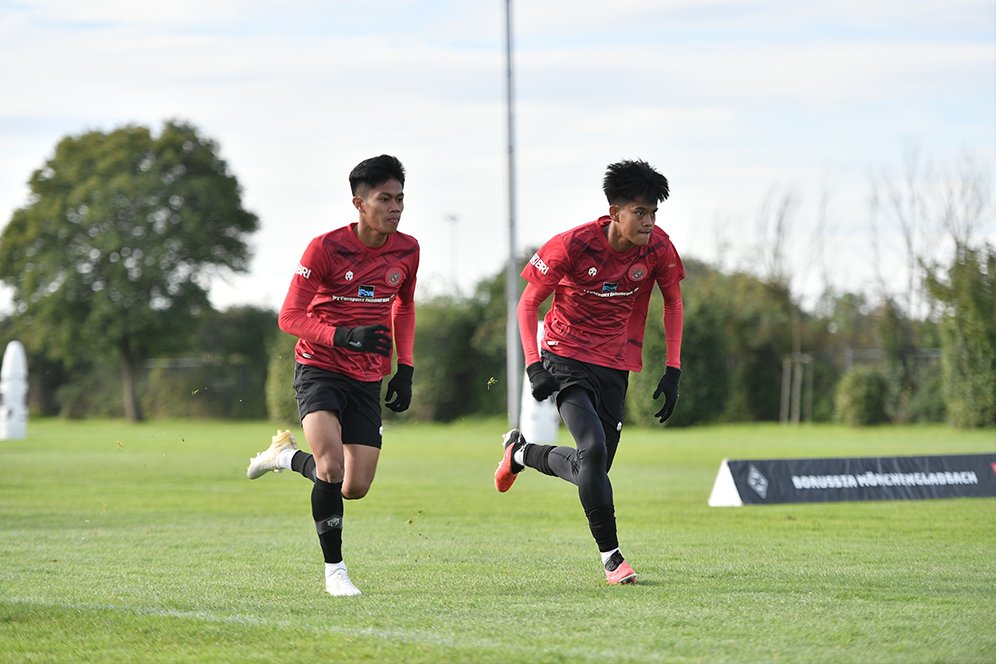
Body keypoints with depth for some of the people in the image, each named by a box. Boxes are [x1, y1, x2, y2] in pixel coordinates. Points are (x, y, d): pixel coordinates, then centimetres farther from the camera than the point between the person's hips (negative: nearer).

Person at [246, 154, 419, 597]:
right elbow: (289, 317, -13)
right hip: (319, 368, -5)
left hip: (368, 378, 5)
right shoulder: (326, 248, -14)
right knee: (331, 468, -25)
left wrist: (405, 369, 10)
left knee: (356, 488, 0)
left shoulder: (407, 251, 1)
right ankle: (334, 570, -8)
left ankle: (288, 455, 28)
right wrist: (343, 336, -29)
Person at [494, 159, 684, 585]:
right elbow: (528, 304, -7)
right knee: (593, 448, -24)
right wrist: (534, 365, -18)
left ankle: (521, 452, 35)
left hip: (615, 367, 5)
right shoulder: (573, 245, -17)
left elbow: (673, 303, 9)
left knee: (594, 468, 5)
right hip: (566, 358, -5)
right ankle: (610, 555, -13)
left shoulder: (657, 247, -7)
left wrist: (672, 371, 2)